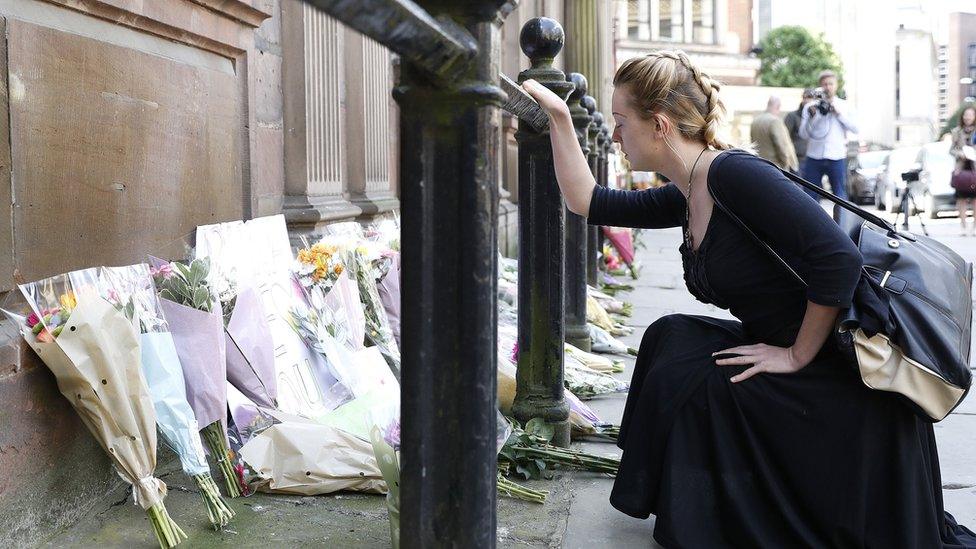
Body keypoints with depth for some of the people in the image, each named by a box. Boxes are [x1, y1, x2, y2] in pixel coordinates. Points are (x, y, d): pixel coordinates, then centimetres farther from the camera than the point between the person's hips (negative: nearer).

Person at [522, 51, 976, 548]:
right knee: (672, 339, 3)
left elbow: (838, 259, -27)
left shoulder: (734, 173, -19)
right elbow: (587, 202, 15)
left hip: (849, 381, -9)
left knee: (684, 378, -11)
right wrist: (558, 115, 12)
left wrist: (797, 355, -18)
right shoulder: (684, 197, 9)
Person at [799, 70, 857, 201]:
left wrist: (838, 113, -9)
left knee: (840, 197, 4)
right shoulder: (811, 106, 7)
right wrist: (812, 116, -14)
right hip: (814, 157, 0)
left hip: (837, 158, 0)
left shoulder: (844, 106, 9)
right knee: (809, 196, 0)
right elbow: (803, 134, 0)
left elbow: (855, 128, -2)